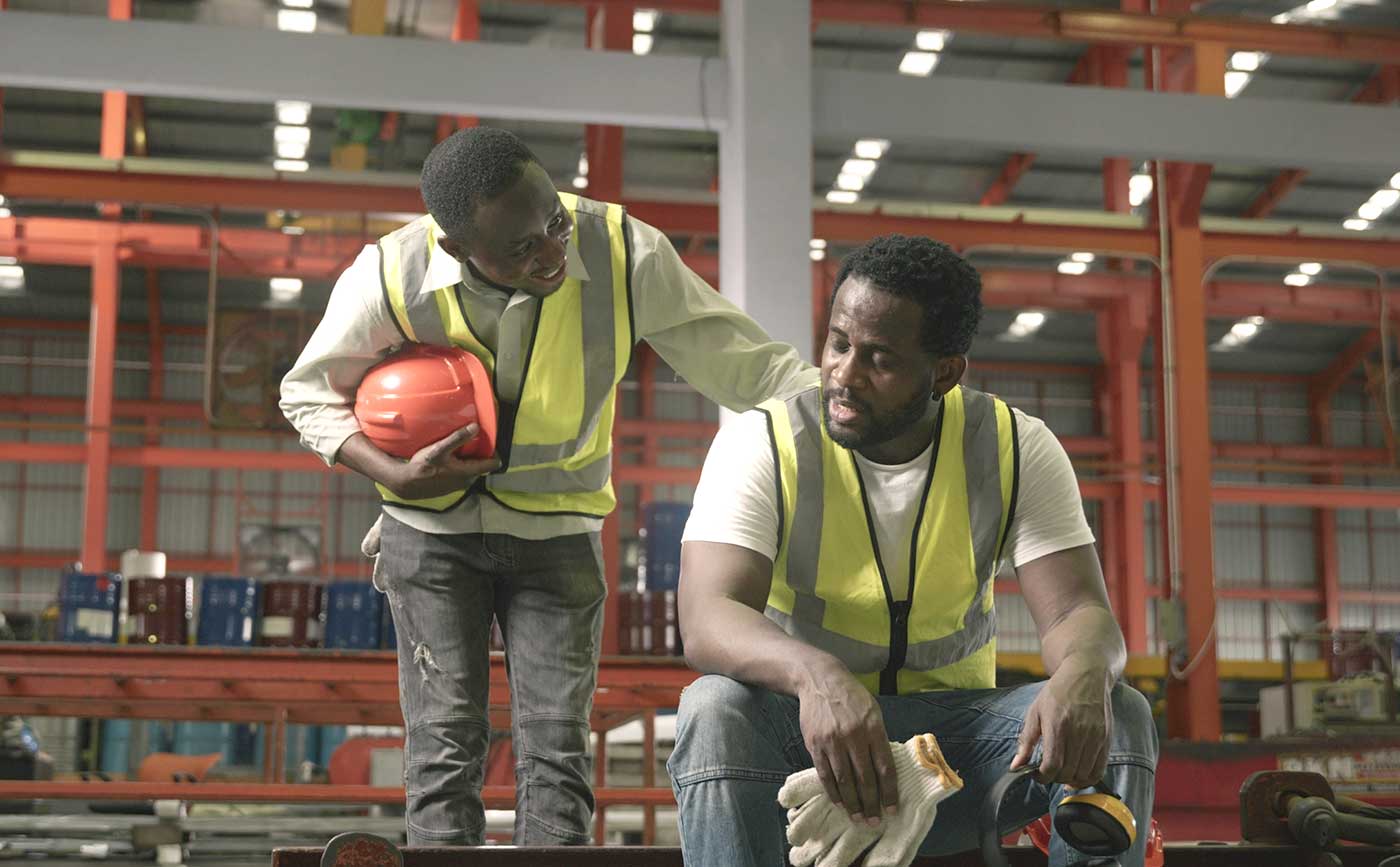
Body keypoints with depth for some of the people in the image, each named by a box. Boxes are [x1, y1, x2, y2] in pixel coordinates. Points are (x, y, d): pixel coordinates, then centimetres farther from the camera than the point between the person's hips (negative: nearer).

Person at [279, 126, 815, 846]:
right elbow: (308, 392, -3)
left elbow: (749, 366, -19)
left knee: (556, 740, -5)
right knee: (447, 735, -6)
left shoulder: (626, 254, -21)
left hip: (556, 527, 0)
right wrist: (395, 475, -20)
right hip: (431, 525, 0)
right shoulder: (388, 276, -20)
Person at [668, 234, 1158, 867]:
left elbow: (1079, 612, -11)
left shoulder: (1016, 450, -3)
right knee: (715, 709, -34)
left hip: (953, 729, 2)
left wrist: (1083, 672, -38)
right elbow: (705, 619, -25)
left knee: (1118, 716, -23)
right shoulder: (762, 443, -11)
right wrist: (815, 673, -48)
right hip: (805, 739, -2)